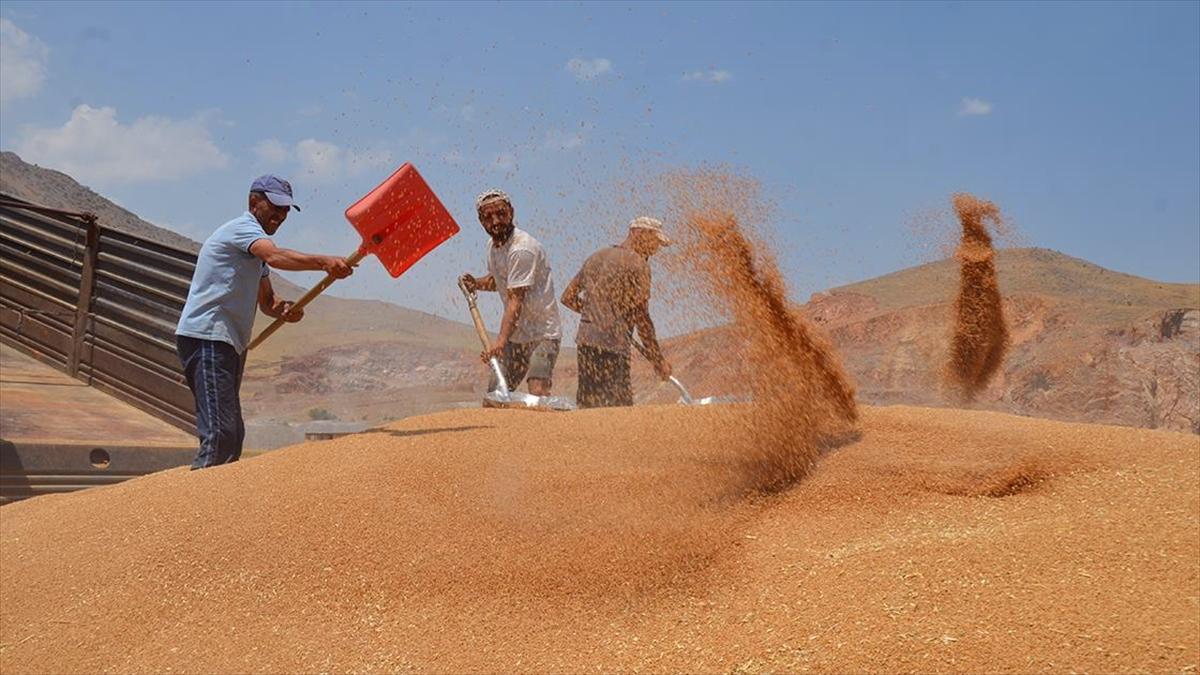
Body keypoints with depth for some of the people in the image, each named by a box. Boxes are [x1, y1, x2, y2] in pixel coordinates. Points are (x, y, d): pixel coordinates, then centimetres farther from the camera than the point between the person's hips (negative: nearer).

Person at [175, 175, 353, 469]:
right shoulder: (242, 227, -7)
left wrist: (285, 308, -4)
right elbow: (276, 257, -28)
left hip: (229, 343, 11)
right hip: (205, 337, -11)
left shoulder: (256, 250, 23)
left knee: (233, 434, 12)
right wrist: (324, 263, -39)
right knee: (219, 434, -19)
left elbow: (266, 300, 18)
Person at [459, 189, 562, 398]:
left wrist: (501, 340, -37)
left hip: (543, 333, -9)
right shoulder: (493, 245, 6)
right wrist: (476, 284, 3)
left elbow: (516, 300, -28)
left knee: (538, 393, -25)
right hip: (515, 334, 9)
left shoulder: (522, 249, -22)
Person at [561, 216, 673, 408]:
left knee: (587, 407, 11)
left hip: (584, 341, 8)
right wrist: (658, 359, -3)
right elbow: (641, 317, -9)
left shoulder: (597, 257, 17)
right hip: (612, 348, -8)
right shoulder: (637, 264, -5)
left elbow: (568, 297, 21)